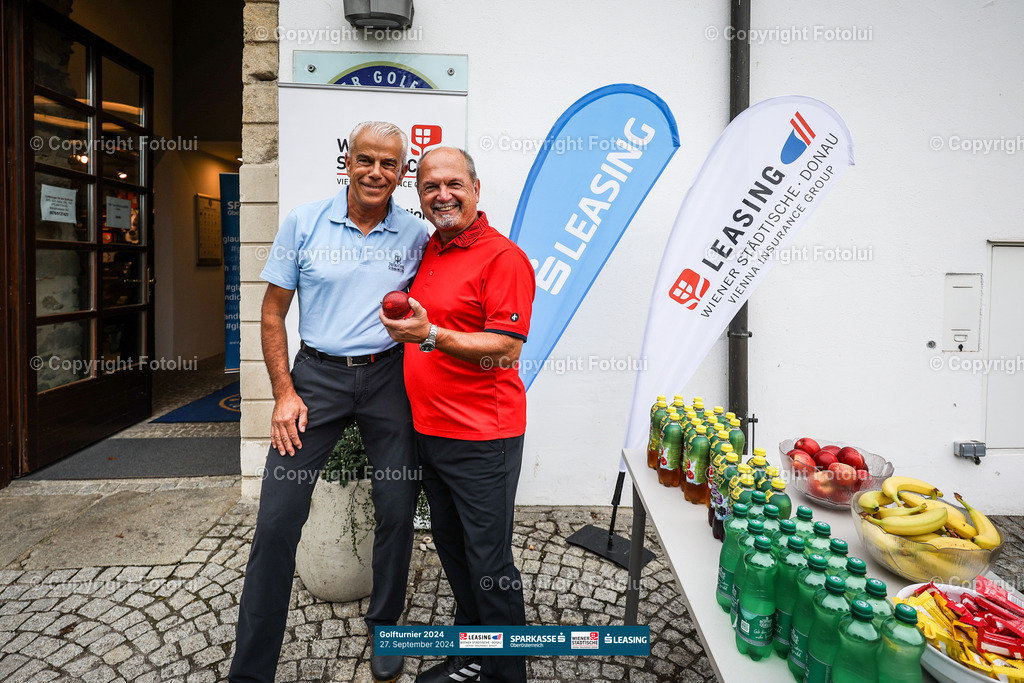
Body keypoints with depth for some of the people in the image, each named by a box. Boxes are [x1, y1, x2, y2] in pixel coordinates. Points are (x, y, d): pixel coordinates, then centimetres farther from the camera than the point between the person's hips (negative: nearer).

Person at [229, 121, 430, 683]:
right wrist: (284, 392, -3)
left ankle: (384, 628, 33)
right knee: (277, 519, 0)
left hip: (388, 378, 1)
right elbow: (273, 310, 3)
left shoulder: (415, 235, 2)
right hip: (317, 374, 0)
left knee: (397, 509, 7)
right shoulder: (304, 223, 1)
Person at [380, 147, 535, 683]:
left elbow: (505, 350, -20)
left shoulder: (503, 257, -13)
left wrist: (429, 335, -27)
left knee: (488, 561, 3)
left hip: (481, 438, -8)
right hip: (429, 428, 9)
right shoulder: (427, 252, 12)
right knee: (449, 542, 20)